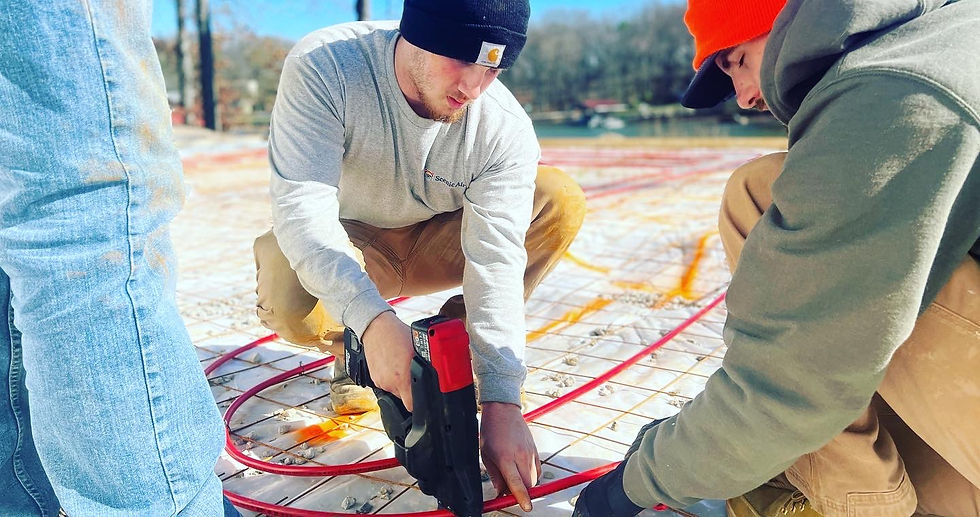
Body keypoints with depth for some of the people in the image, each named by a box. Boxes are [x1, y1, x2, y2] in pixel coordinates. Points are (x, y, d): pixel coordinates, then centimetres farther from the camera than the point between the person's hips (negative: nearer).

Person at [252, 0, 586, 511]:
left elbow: (496, 262, -28)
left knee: (561, 200, -20)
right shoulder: (322, 67, -29)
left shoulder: (506, 129, -25)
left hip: (433, 246, 2)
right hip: (347, 245, -2)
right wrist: (372, 318, -52)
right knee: (288, 297, -37)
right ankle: (353, 351, 0)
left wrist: (501, 403, -36)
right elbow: (301, 206, -36)